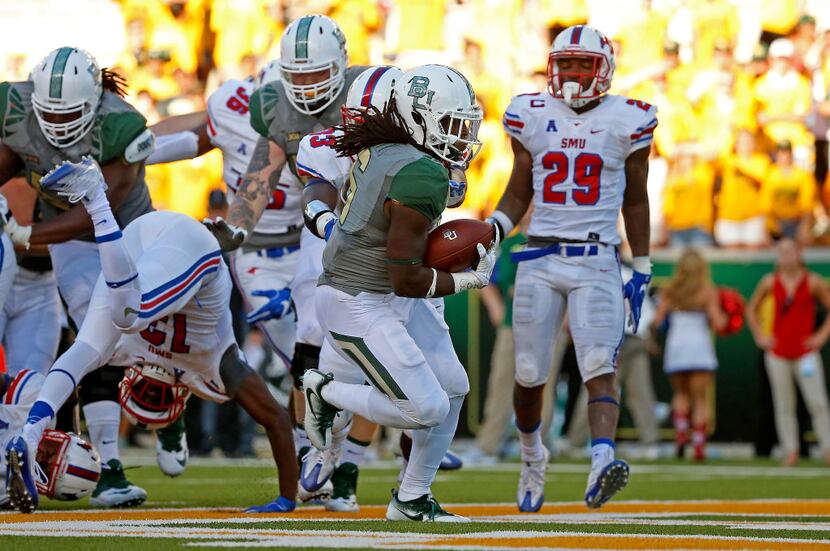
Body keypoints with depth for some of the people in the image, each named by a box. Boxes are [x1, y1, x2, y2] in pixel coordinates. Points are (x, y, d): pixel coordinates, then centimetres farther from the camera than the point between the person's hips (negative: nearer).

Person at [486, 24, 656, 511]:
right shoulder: (532, 116, 6)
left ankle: (602, 463, -34)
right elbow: (519, 192, 14)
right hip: (541, 258, 2)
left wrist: (642, 271, 10)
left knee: (600, 370, -18)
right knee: (530, 375, 6)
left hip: (598, 261, -2)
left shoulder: (627, 121, 1)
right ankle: (532, 459, 31)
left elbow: (635, 202, 10)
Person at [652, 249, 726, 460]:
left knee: (680, 393, 21)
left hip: (675, 347, 2)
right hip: (700, 347, -2)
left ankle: (680, 434, 0)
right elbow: (718, 323, -7)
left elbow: (656, 320, -2)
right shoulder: (708, 292, -3)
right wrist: (723, 317, 14)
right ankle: (699, 446, -6)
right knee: (700, 399, 3)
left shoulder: (669, 291, 2)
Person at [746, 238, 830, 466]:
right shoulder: (770, 282, 4)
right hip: (778, 352, 2)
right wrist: (759, 335, 8)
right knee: (784, 405, 2)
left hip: (806, 352, -2)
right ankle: (791, 451, 8)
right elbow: (751, 309, 18)